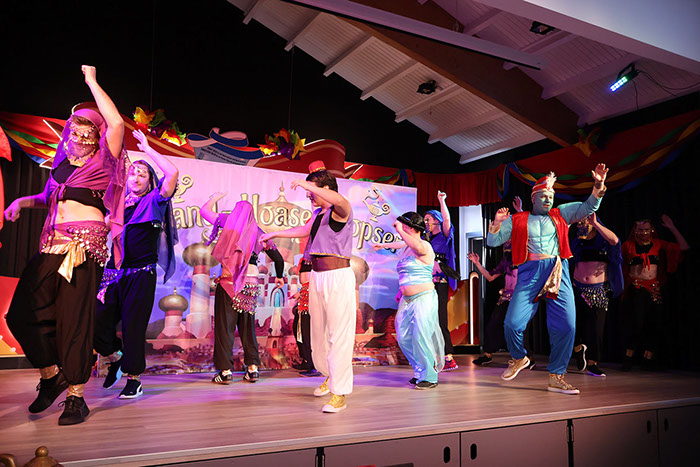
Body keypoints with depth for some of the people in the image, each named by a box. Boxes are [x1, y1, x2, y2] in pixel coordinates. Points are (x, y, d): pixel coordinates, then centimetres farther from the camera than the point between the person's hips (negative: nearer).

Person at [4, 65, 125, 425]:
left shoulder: (103, 162, 3)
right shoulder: (61, 163, 18)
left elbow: (116, 123, -12)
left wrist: (92, 82, -3)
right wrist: (22, 202, 15)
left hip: (85, 246, -6)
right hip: (51, 245, 6)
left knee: (75, 320, -6)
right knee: (21, 313, 1)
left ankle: (76, 397, 4)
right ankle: (51, 374, 20)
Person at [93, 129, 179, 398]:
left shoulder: (153, 201, 3)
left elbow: (172, 173, -12)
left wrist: (147, 149, -5)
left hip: (141, 273, -4)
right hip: (114, 272, 5)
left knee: (133, 326, -3)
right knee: (98, 322, 1)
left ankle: (134, 379, 12)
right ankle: (115, 357, 31)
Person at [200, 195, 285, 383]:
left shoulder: (230, 223, 3)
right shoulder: (259, 233, 11)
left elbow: (204, 211, 15)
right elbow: (278, 258, 16)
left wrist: (214, 198, 34)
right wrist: (279, 277, 32)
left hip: (228, 281, -3)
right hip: (251, 283, 4)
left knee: (224, 325, 1)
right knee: (248, 327, 12)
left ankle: (225, 370, 0)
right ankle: (253, 368, 13)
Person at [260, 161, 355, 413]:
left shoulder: (339, 211, -11)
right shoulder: (319, 213, 15)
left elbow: (340, 200, -36)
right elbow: (304, 230, 31)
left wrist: (306, 184, -29)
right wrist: (274, 234, 39)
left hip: (338, 277, -9)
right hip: (317, 277, 9)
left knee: (339, 335, -7)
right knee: (318, 331, 17)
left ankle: (339, 394, 1)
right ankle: (331, 376, 38)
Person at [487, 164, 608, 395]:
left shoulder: (561, 214, 20)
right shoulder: (517, 220, 13)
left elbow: (588, 207, 13)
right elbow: (492, 241, 10)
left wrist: (598, 185, -3)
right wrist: (497, 223, -8)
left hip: (558, 274, 2)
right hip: (529, 274, -2)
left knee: (566, 326, -4)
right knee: (512, 323, -12)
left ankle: (556, 377, 10)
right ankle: (519, 358, 20)